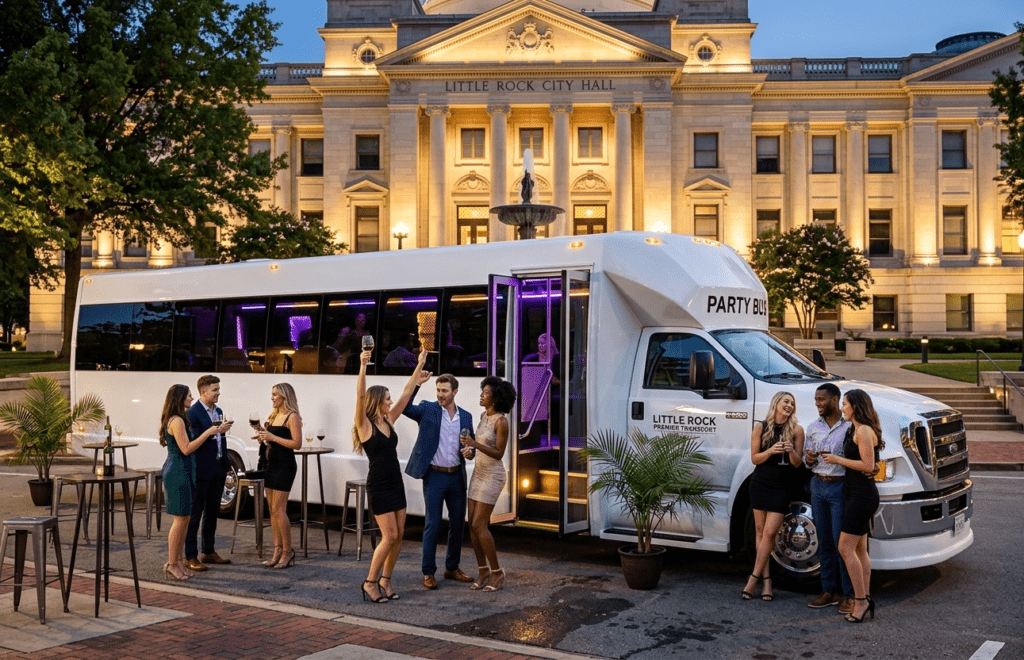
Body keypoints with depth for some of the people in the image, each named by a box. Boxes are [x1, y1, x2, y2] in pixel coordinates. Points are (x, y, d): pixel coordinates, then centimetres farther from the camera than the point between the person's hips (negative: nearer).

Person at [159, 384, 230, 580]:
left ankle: (178, 562, 18)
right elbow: (186, 448, -20)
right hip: (177, 473, -10)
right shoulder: (176, 421, -16)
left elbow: (187, 445, 16)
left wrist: (217, 430, 13)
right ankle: (172, 564, 2)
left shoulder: (181, 419, 15)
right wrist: (207, 433, -17)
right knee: (180, 519, -5)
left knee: (183, 519, 12)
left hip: (182, 472, 10)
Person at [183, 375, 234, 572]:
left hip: (218, 469, 8)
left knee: (212, 512, 15)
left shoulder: (218, 411, 12)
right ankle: (190, 556, 5)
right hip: (201, 470, -8)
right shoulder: (193, 413, -13)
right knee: (195, 514, -1)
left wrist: (226, 463, 16)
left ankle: (209, 552, 25)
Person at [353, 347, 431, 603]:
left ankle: (385, 580, 19)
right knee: (389, 536, -8)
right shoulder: (365, 425, -11)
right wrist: (362, 366, -35)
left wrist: (420, 364, 9)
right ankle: (370, 582, 6)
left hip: (395, 483, 7)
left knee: (399, 535, 7)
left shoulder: (388, 420, 7)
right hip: (378, 486, -7)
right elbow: (360, 395, -26)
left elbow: (406, 393, 9)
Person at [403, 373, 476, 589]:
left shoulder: (465, 417, 8)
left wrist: (469, 451, -7)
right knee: (432, 525, -2)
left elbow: (471, 446, 15)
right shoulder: (428, 409, -2)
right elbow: (405, 407, -19)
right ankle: (428, 573, 8)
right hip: (434, 476, -4)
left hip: (457, 476, 4)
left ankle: (452, 568, 25)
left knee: (458, 523, 10)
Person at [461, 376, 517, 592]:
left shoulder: (501, 421, -18)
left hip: (493, 476, -8)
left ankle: (497, 572, 2)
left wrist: (475, 444, -28)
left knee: (479, 525, -10)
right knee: (472, 525, 4)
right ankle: (483, 571, 14)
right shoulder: (484, 415, 7)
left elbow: (498, 454, -19)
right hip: (479, 473, 8)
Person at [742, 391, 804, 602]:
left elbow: (797, 463, 0)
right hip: (760, 483, 2)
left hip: (781, 487, -1)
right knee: (760, 531, 4)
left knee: (769, 533, -7)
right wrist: (770, 451, -19)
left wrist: (791, 452, -22)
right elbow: (754, 458, 0)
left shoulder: (796, 430, -3)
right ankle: (766, 579, 11)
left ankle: (754, 578, 1)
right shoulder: (761, 427, -1)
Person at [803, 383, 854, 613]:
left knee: (841, 541, -5)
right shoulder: (813, 427, 12)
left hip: (840, 486, -5)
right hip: (818, 485, 6)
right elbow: (806, 459, 18)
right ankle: (829, 591, 18)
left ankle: (849, 595, 5)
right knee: (824, 542, 10)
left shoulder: (850, 427, -7)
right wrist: (808, 459, -5)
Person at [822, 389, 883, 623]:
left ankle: (860, 599, -4)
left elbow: (868, 465, -21)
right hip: (856, 493, 10)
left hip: (862, 494, -10)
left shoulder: (864, 431, -15)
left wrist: (838, 459, -15)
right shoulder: (855, 430, 16)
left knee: (845, 548, -9)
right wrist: (835, 459, 10)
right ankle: (864, 600, 15)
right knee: (860, 550, 11)